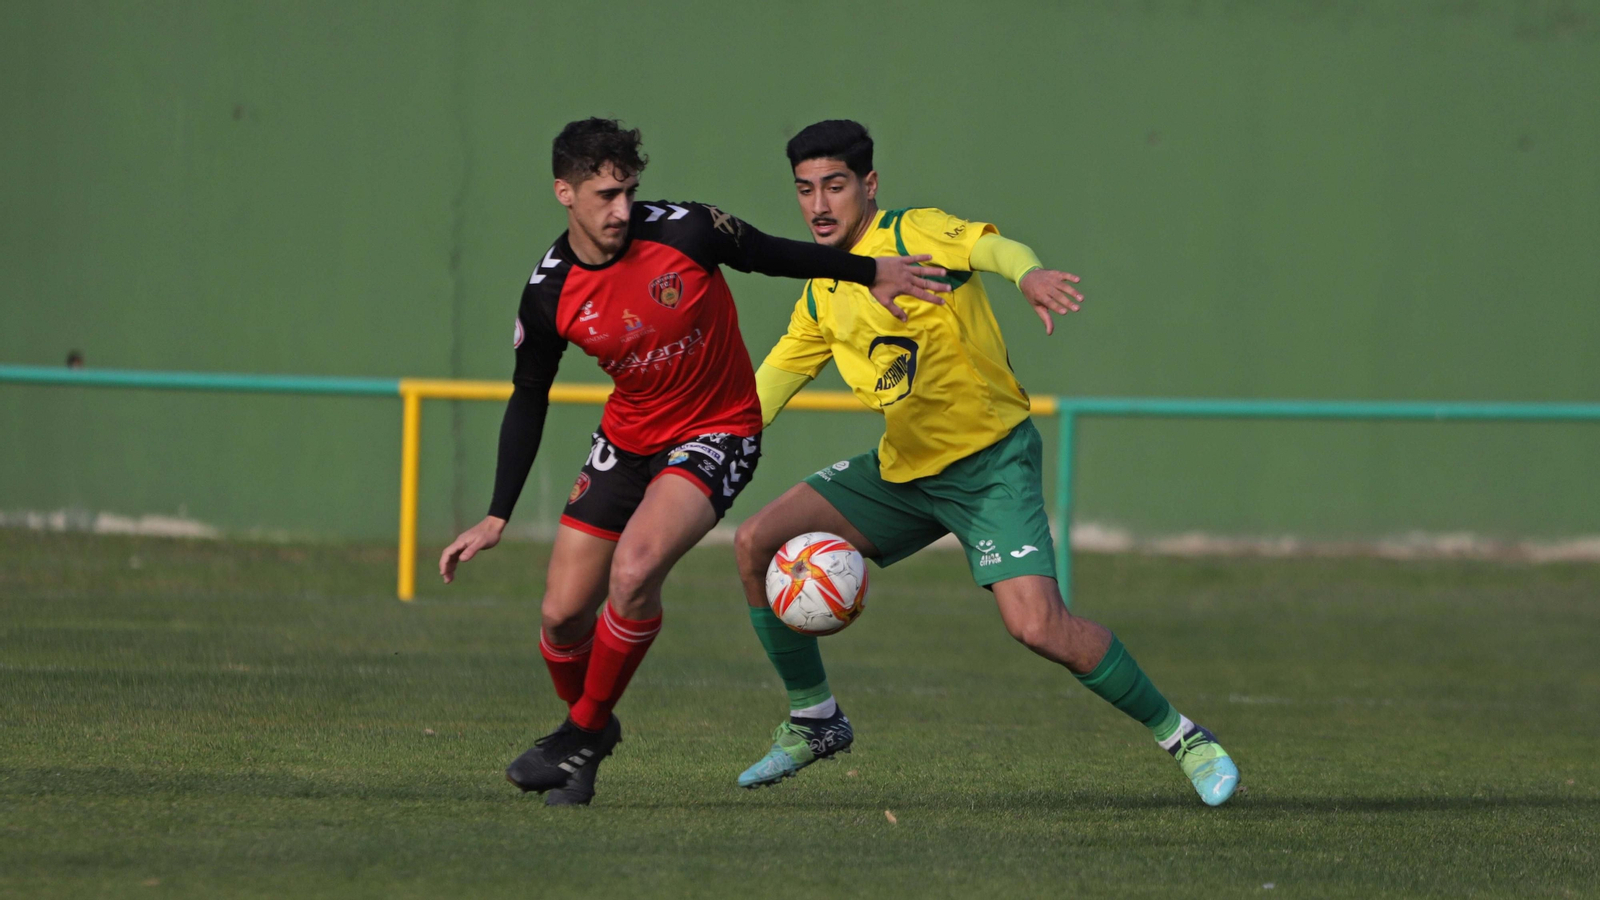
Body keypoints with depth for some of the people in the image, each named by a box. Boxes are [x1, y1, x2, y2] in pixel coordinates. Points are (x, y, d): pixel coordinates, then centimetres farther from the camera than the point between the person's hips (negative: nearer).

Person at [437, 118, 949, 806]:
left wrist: (872, 273, 5)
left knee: (634, 570, -28)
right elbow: (528, 404, 1)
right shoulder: (549, 293, -11)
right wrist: (496, 519, -3)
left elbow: (774, 256, -1)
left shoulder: (684, 232, -20)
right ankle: (589, 730, 32)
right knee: (563, 615, 1)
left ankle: (584, 732, -8)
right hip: (627, 441, 4)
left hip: (715, 437, -4)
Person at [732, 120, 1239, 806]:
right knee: (756, 543, -3)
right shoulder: (821, 294, 10)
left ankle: (1180, 737, -4)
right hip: (903, 467, 7)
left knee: (1039, 626, -23)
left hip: (988, 461, -7)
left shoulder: (912, 234, -12)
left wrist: (1028, 272, -57)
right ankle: (814, 721, 14)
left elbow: (985, 245, -33)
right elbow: (769, 384, 22)